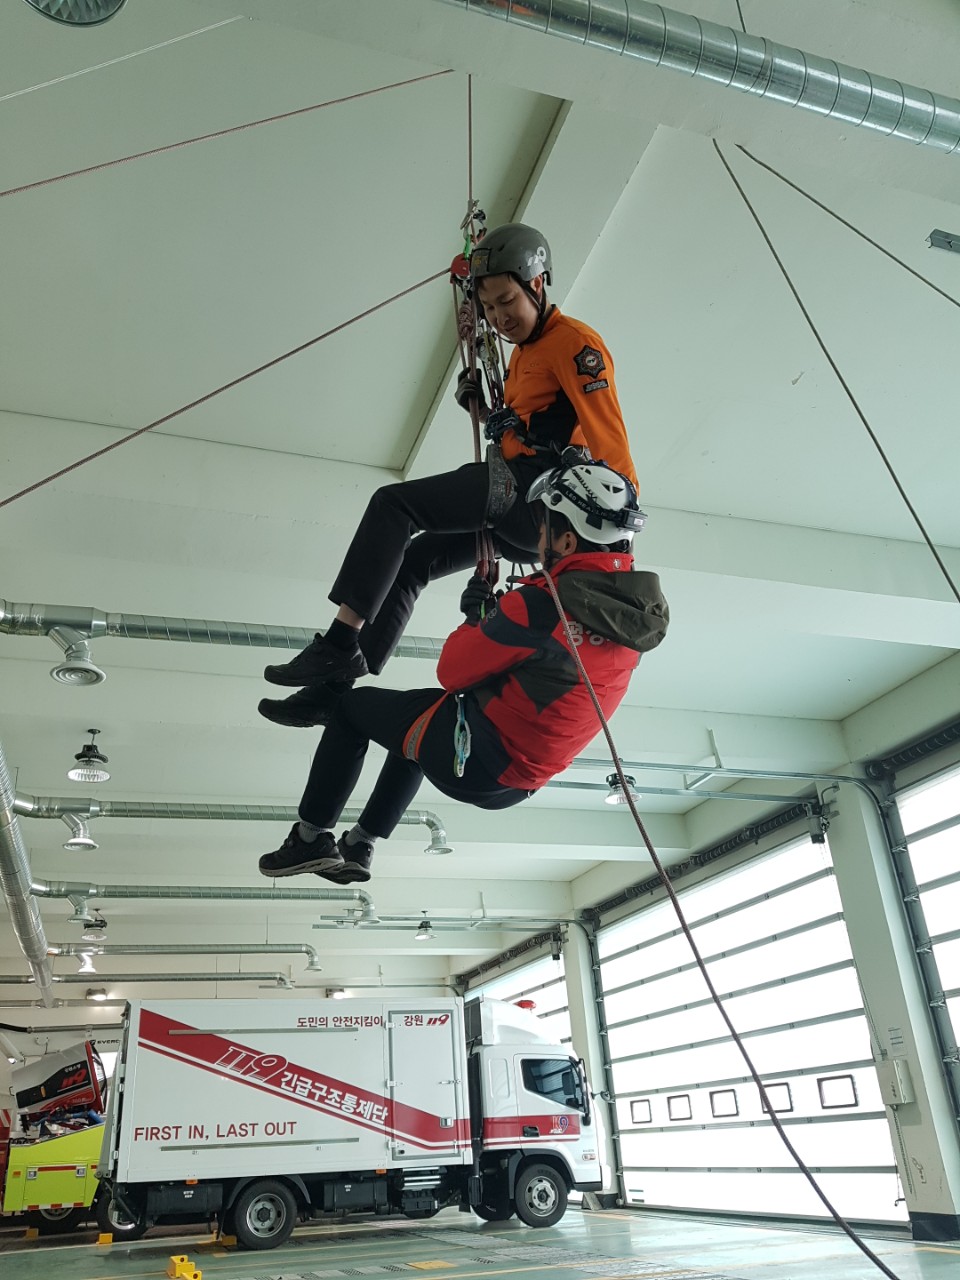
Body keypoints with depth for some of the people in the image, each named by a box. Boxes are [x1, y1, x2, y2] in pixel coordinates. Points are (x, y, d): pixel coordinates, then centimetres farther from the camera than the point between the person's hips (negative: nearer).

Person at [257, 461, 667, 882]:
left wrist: (477, 618, 1)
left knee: (353, 706, 15)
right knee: (421, 709, 34)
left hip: (473, 758, -8)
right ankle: (358, 848, 39)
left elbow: (452, 672, -15)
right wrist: (496, 619, 2)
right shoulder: (634, 607, -4)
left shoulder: (541, 606, -27)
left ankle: (312, 838, 19)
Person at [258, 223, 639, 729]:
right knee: (409, 561, 7)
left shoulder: (572, 341, -3)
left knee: (394, 504, -17)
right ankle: (338, 683, 5)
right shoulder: (523, 353, 26)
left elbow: (607, 432, -14)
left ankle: (339, 643, -21)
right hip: (518, 514, 10)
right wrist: (479, 402, 12)